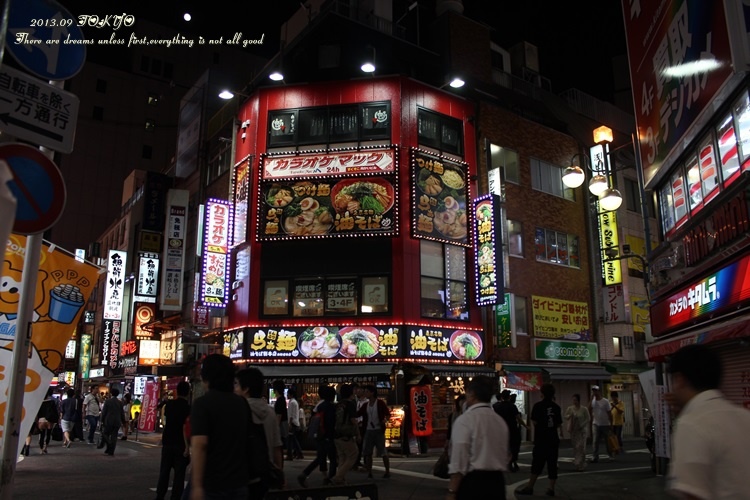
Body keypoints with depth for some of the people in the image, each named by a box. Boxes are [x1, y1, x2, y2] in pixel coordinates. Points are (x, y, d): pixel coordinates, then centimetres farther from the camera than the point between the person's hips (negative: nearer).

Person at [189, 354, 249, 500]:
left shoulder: (202, 403, -11)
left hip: (211, 483, -5)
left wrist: (197, 486, -23)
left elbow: (199, 444, -22)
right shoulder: (243, 404, 7)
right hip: (239, 483, 5)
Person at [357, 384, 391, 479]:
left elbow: (388, 413, -6)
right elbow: (357, 414, 8)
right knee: (367, 452, 4)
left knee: (383, 452, -1)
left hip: (378, 430, -5)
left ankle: (387, 471, 11)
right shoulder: (365, 405, 11)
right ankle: (369, 472, 13)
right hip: (368, 431, 5)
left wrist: (384, 420, -24)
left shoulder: (380, 403, -3)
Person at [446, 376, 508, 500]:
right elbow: (504, 456, 16)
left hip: (473, 482, -7)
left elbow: (458, 462, -16)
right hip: (497, 482, 7)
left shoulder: (464, 420, -12)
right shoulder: (501, 421, 11)